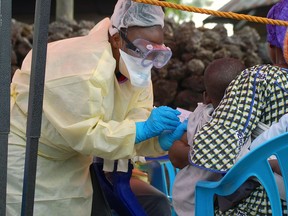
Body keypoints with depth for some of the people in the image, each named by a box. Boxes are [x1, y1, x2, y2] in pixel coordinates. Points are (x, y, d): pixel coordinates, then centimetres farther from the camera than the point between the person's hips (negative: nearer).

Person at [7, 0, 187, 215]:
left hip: (70, 161, 7)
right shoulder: (81, 63, -30)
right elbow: (83, 133, -34)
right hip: (23, 153, -7)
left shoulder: (138, 74, -6)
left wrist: (162, 139, -32)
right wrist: (143, 129, -38)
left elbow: (135, 129, -11)